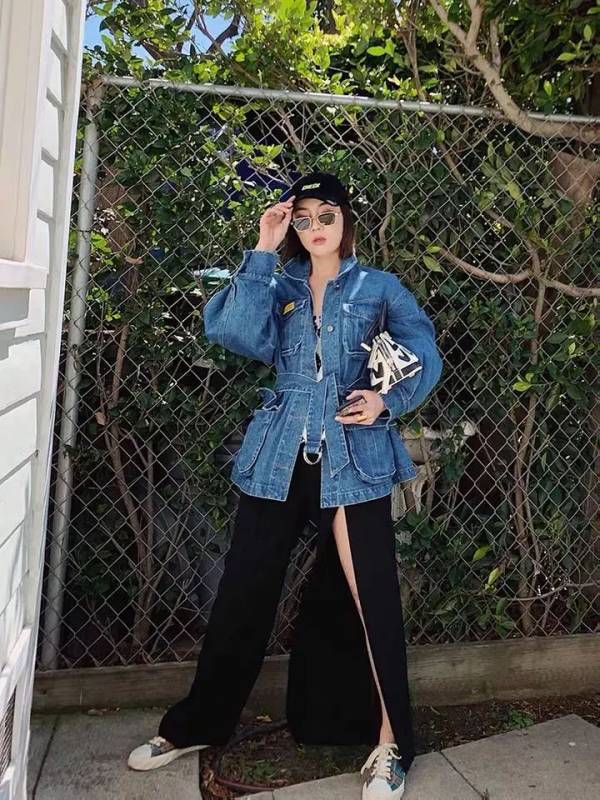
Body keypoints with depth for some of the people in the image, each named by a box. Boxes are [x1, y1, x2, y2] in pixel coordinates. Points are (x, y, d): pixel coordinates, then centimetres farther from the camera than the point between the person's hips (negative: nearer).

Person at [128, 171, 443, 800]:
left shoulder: (378, 287, 8)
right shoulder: (280, 285, 12)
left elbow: (425, 358, 6)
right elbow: (240, 335, -8)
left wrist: (387, 401, -12)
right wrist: (262, 251, -6)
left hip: (352, 459, -2)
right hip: (280, 457, 2)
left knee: (370, 598, -2)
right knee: (243, 594, 8)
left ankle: (389, 742, 17)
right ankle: (195, 725, 27)